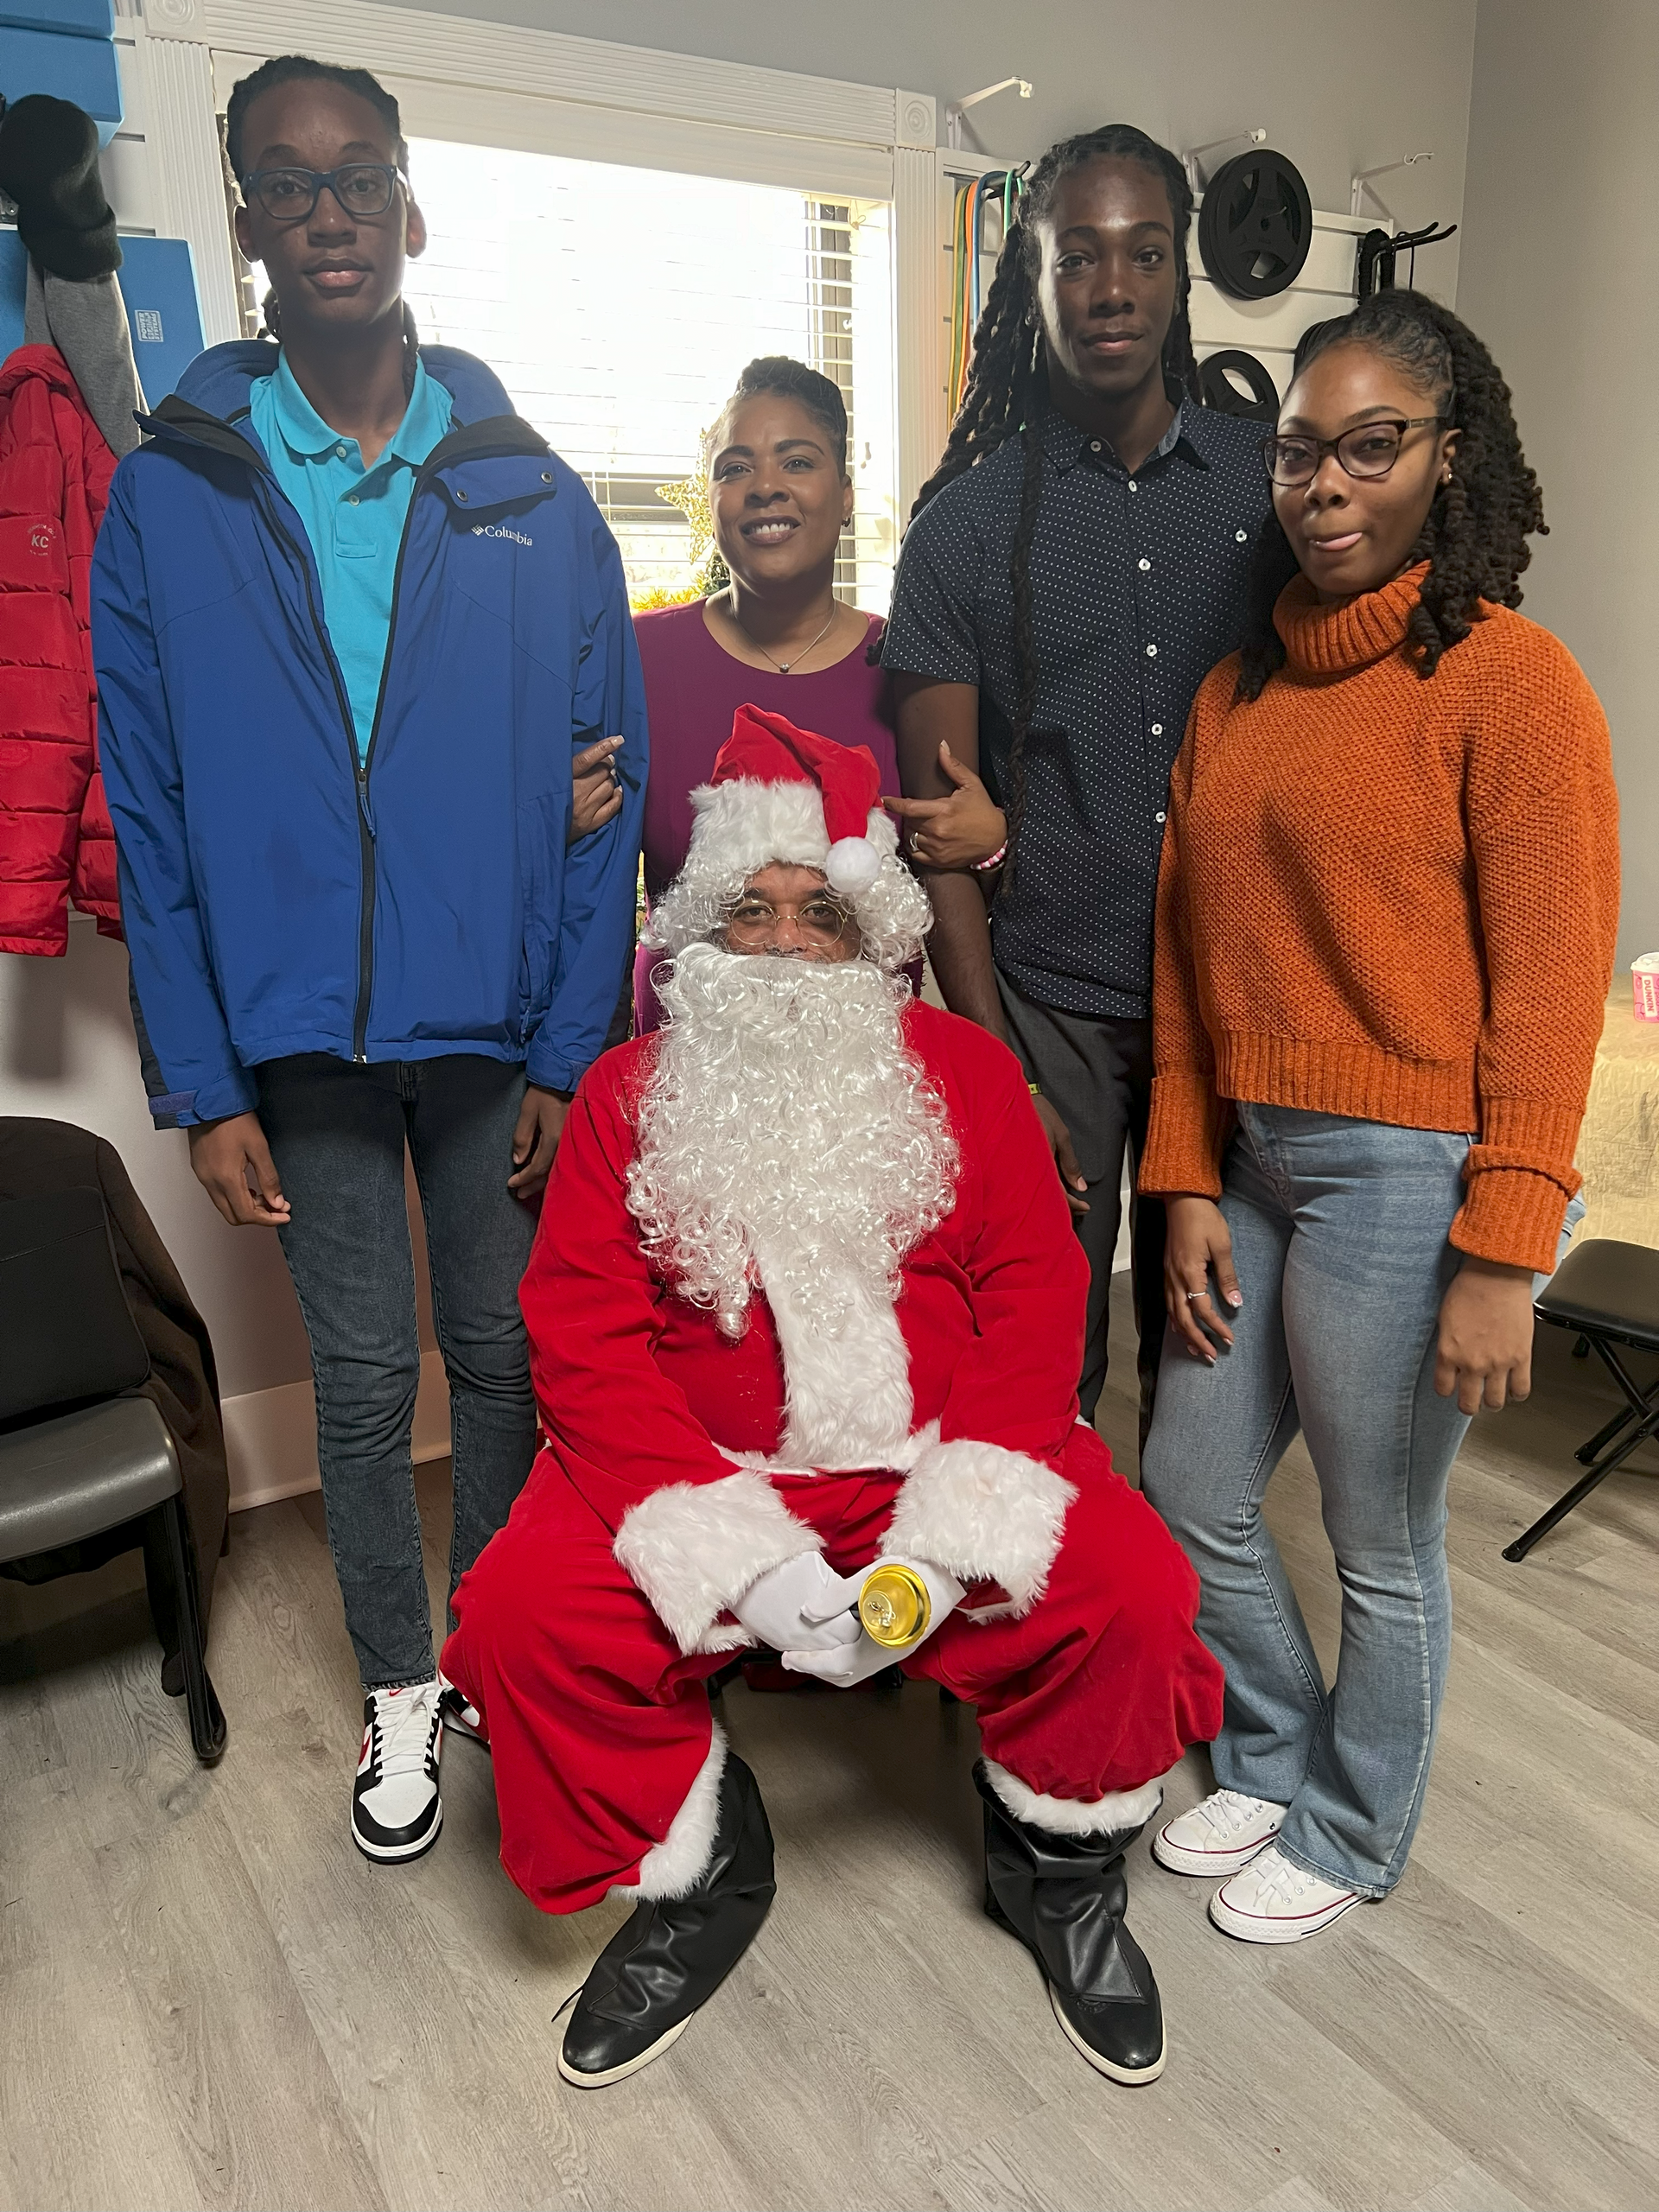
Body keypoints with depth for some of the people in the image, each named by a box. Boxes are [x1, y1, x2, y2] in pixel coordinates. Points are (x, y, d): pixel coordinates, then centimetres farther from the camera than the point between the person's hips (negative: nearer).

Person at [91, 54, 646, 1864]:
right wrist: (202, 1085, -5)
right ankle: (399, 1688, 32)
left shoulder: (531, 498, 1)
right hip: (298, 1037, 0)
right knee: (362, 1381, 11)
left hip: (499, 1029, 0)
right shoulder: (164, 497, 1)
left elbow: (607, 797, 0)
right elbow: (151, 819, 0)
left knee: (505, 1356, 13)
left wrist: (572, 1052, -5)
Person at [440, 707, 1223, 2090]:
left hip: (935, 1462, 0)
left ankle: (1057, 1866, 12)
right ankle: (700, 1874, 9)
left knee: (1127, 1587, -23)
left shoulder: (962, 1071, 4)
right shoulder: (629, 1094, 2)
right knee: (523, 1617, -22)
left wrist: (947, 1540, -17)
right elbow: (584, 1342, -7)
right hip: (696, 1476, 1)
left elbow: (1034, 1299, -3)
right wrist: (740, 1563, -19)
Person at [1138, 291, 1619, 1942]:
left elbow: (1550, 988, -12)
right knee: (1189, 1500, 16)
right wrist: (1187, 1185, 5)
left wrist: (1498, 1258, -16)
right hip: (1253, 1161, 7)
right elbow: (1187, 959, 9)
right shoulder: (1237, 691, 11)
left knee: (1380, 1546, 10)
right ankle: (1273, 1762, 43)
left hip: (1409, 1173, -6)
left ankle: (1351, 1834, 37)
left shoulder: (1508, 680, -8)